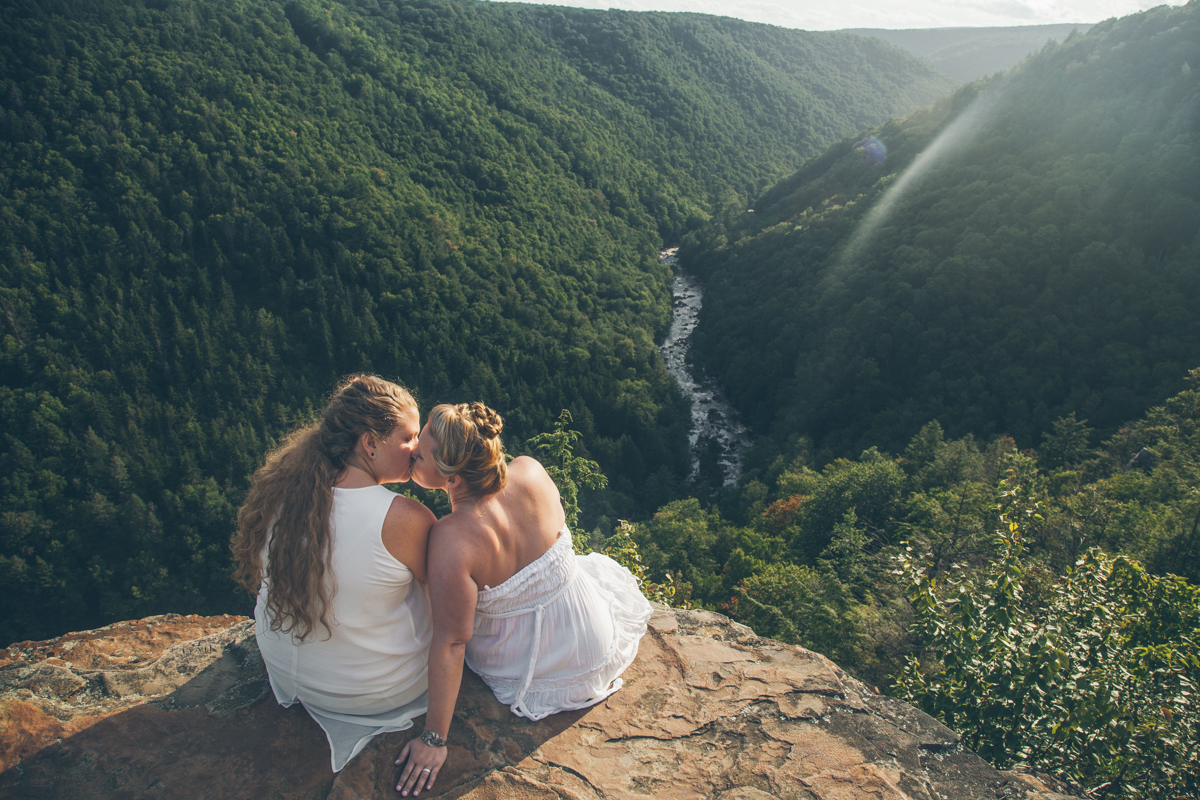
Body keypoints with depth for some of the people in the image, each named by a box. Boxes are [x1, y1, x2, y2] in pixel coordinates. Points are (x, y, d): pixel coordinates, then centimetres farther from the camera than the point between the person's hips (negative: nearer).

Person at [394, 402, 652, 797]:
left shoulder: (451, 539, -37)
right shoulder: (530, 470, -23)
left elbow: (450, 643, -29)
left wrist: (434, 739, -17)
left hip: (523, 668, -2)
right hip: (593, 643, 3)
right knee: (600, 568, 38)